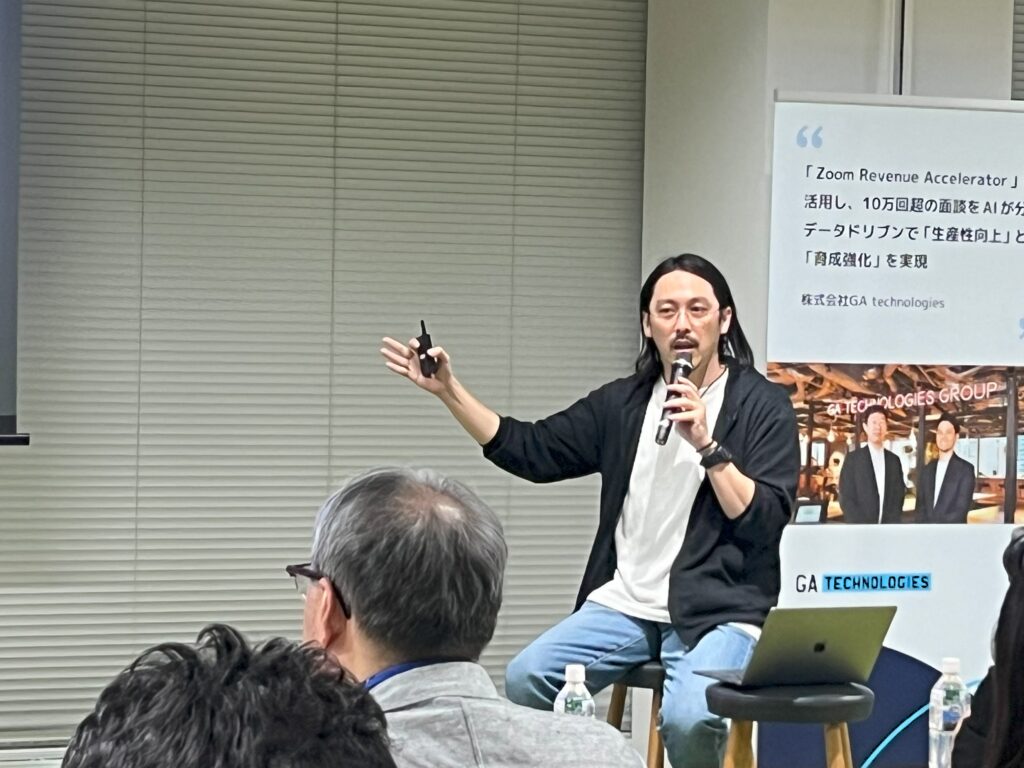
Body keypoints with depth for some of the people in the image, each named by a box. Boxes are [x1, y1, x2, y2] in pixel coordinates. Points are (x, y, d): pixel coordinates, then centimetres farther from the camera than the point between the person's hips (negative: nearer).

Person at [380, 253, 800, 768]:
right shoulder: (624, 402, 14)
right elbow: (531, 452, 12)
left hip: (719, 613, -4)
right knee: (522, 683, -20)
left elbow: (766, 522, -9)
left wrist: (705, 443, -19)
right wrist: (449, 391, 6)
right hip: (625, 605, 4)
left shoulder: (763, 405, 0)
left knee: (687, 717, -33)